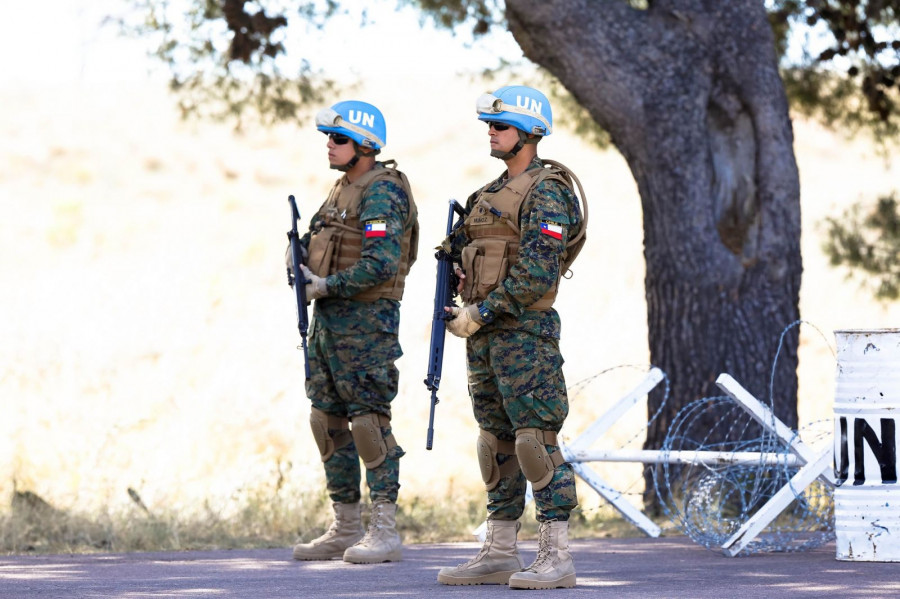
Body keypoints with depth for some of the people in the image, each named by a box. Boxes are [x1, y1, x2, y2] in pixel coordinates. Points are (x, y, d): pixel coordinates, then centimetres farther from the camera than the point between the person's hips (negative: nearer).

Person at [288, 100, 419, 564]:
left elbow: (381, 264, -25)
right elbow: (313, 238, 21)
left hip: (366, 321, -10)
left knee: (369, 421, -9)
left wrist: (325, 286, -17)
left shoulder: (381, 193, -15)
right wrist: (302, 261, -1)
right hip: (329, 319, 10)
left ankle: (385, 532, -6)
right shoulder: (344, 188, 15)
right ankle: (346, 530, 17)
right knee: (328, 420, 11)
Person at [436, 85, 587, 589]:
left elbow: (536, 273, -20)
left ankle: (557, 558, -9)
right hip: (486, 335, 9)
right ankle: (500, 553, 15)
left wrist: (481, 312, -18)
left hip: (524, 332, -9)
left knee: (536, 440, -10)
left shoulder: (545, 194, -12)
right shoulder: (495, 192, 17)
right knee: (498, 443, 11)